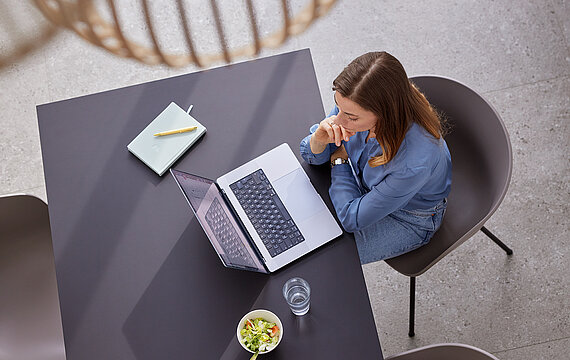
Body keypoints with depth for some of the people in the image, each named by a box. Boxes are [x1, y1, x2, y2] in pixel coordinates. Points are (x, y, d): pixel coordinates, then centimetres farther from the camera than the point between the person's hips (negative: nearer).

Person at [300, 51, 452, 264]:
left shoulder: (416, 162, -43)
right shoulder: (354, 106, -26)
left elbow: (353, 219, -29)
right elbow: (311, 156, -9)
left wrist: (339, 158, -18)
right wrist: (320, 139, -32)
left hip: (406, 220, -5)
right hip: (367, 187, 6)